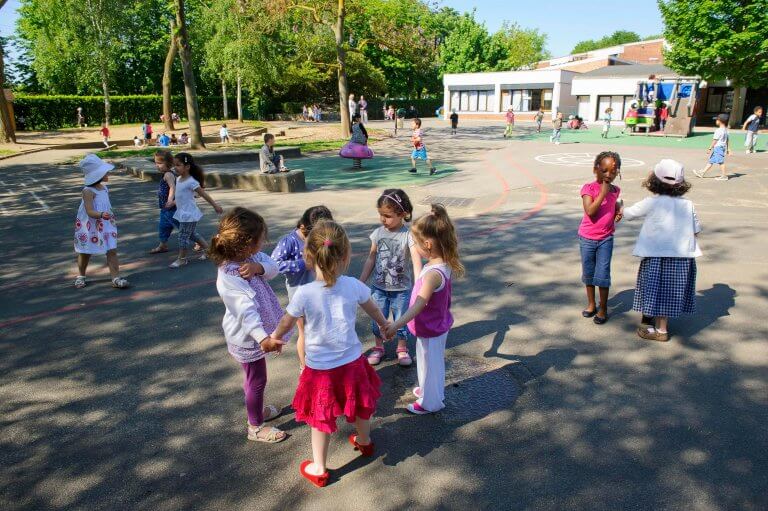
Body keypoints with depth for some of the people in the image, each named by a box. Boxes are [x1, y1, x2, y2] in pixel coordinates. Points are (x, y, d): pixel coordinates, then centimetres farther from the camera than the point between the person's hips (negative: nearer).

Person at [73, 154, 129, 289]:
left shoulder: (105, 188, 3)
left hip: (105, 225, 6)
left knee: (112, 250, -3)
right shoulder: (88, 191, -19)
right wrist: (102, 215, -45)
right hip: (89, 227, -5)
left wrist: (110, 216, 22)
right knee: (85, 253, 12)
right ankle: (80, 276, 32)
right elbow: (90, 211, -28)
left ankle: (115, 277, -1)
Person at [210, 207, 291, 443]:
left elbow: (272, 267, -11)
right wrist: (262, 337, -55)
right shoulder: (228, 277, -34)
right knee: (257, 380, 9)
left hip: (256, 332, 8)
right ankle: (255, 427, 29)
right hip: (247, 338, -8)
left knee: (253, 377, 28)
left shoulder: (249, 257, -8)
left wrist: (259, 267, -33)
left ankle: (257, 409, 51)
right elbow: (246, 310, -44)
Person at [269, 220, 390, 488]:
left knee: (321, 418, 17)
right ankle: (364, 442, 55)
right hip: (352, 362, 3)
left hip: (320, 368, -3)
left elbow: (286, 324, -5)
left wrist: (275, 337, 18)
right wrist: (384, 324, 28)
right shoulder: (354, 286, -14)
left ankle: (318, 469, 33)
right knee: (360, 406, 28)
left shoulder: (304, 294, -22)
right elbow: (373, 310, 6)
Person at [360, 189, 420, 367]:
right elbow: (371, 259, 4)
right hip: (379, 287, 3)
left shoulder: (408, 235, -18)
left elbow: (416, 261, -27)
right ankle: (378, 348, 37)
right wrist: (361, 283, 5)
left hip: (401, 289, -3)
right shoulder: (378, 233, -5)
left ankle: (402, 349, 35)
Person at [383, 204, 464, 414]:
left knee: (429, 365, 15)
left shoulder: (433, 274, -35)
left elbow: (418, 306, -38)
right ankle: (430, 390, 52)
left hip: (430, 330, -8)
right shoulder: (444, 264, -7)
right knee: (433, 363, 29)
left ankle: (430, 402, 37)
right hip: (436, 325, 8)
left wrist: (396, 325, -42)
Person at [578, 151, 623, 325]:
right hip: (587, 238, -2)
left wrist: (619, 210, 4)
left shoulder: (615, 190, 1)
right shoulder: (588, 188, -13)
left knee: (603, 274, 0)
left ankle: (603, 308, 14)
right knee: (588, 273, 13)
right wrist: (602, 193, -24)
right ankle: (591, 304, 31)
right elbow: (590, 211, -25)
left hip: (606, 239, 2)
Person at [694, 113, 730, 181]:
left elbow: (715, 140, -17)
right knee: (711, 161, 13)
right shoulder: (725, 130, 11)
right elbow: (727, 140, 15)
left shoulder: (718, 130, -17)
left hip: (718, 147, -10)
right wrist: (728, 149, 21)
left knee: (721, 162, -5)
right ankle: (702, 173, 18)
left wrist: (710, 148, -13)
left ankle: (724, 176, -2)